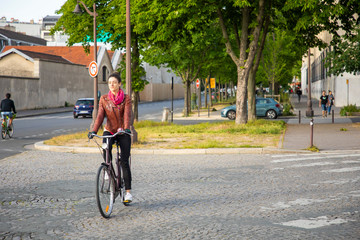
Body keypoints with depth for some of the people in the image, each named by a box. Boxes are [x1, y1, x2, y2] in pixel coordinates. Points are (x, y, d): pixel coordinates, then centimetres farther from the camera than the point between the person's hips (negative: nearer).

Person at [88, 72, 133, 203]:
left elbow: (127, 115, -18)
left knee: (124, 162, -8)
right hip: (109, 131, 1)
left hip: (123, 133, -1)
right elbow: (100, 116, -7)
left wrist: (126, 128, -36)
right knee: (106, 149, -31)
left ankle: (128, 192, -2)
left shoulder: (126, 98, -4)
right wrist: (94, 131, -22)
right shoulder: (104, 99, 2)